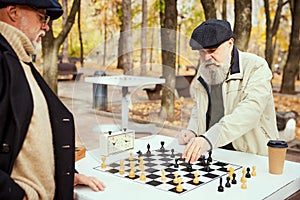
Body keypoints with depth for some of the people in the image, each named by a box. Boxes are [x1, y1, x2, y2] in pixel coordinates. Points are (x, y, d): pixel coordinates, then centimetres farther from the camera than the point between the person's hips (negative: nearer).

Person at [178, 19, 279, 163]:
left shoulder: (256, 67, -10)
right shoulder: (204, 69, 11)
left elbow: (249, 113, -26)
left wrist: (209, 139, -39)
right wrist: (192, 131, 3)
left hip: (250, 155, -4)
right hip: (210, 153, 5)